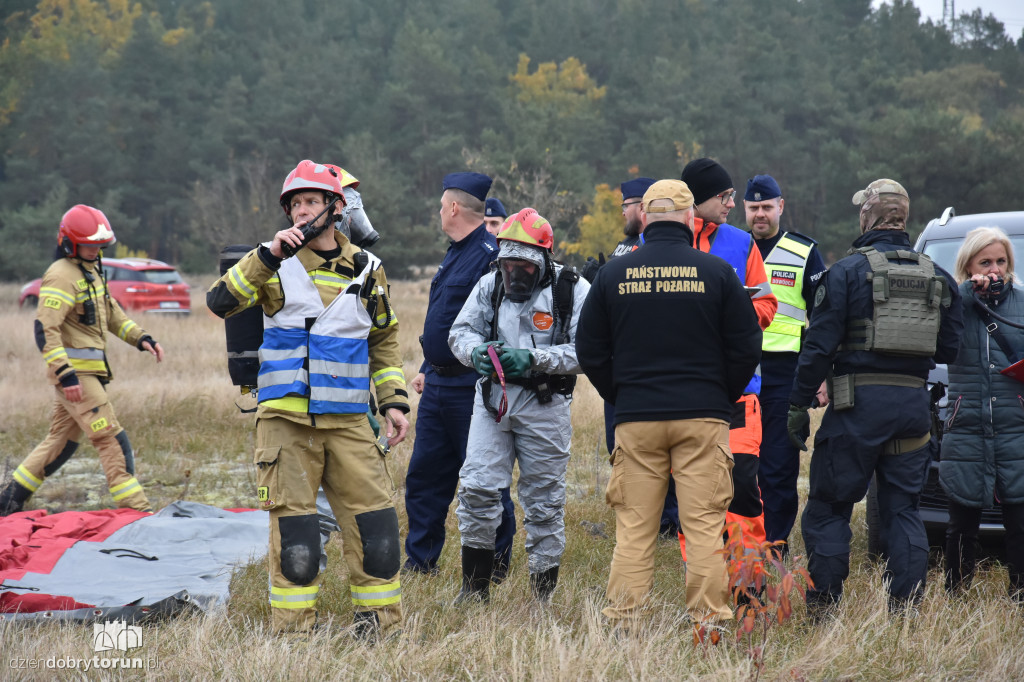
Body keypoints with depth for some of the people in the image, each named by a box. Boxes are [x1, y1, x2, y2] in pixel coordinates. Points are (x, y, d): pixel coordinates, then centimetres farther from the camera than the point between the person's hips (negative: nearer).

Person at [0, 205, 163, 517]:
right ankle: (136, 510, -9)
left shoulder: (91, 271, 16)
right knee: (113, 440, -10)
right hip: (74, 373, -10)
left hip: (89, 371, 10)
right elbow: (45, 330, -20)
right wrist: (66, 374, -26)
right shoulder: (61, 276, -15)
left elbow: (111, 313, 27)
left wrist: (141, 338, 13)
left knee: (62, 440, 15)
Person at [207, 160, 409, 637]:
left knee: (375, 524, 0)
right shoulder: (278, 266, 2)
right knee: (294, 530, -2)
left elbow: (384, 341, 20)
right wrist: (268, 255, -21)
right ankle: (293, 629, 7)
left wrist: (394, 401, 10)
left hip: (349, 422, 2)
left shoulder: (367, 270, 11)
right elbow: (220, 302, -13)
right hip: (286, 419, -2)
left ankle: (377, 623, 12)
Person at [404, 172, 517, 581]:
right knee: (424, 473, 11)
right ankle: (420, 562, 19)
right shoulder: (455, 253, 16)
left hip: (471, 389, -10)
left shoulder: (491, 255, -16)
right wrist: (428, 370, 22)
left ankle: (494, 564, 12)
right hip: (439, 386, 10)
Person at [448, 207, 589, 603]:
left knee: (544, 499, 4)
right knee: (477, 488, -4)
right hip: (492, 396, 3)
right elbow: (460, 331, 8)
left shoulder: (572, 290, -6)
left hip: (544, 405, -3)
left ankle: (542, 595, 16)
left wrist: (534, 358, -25)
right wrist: (476, 351, -15)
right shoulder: (490, 285, 6)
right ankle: (475, 586, 10)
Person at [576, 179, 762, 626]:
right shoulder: (716, 272, -2)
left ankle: (623, 619, 5)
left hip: (635, 420, 1)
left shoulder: (614, 273, 2)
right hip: (703, 418, -1)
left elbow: (590, 350, 7)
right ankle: (709, 619, 1)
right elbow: (746, 348, 1)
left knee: (634, 525, 5)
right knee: (704, 523, 2)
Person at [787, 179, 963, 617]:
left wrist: (799, 404, -3)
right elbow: (948, 350, 11)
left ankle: (822, 606, 2)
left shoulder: (848, 271, -6)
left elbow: (819, 345, -8)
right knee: (903, 507, 10)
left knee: (828, 506, 4)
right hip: (914, 401, 4)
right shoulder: (937, 277, 9)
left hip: (859, 402, -4)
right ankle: (905, 609, 5)